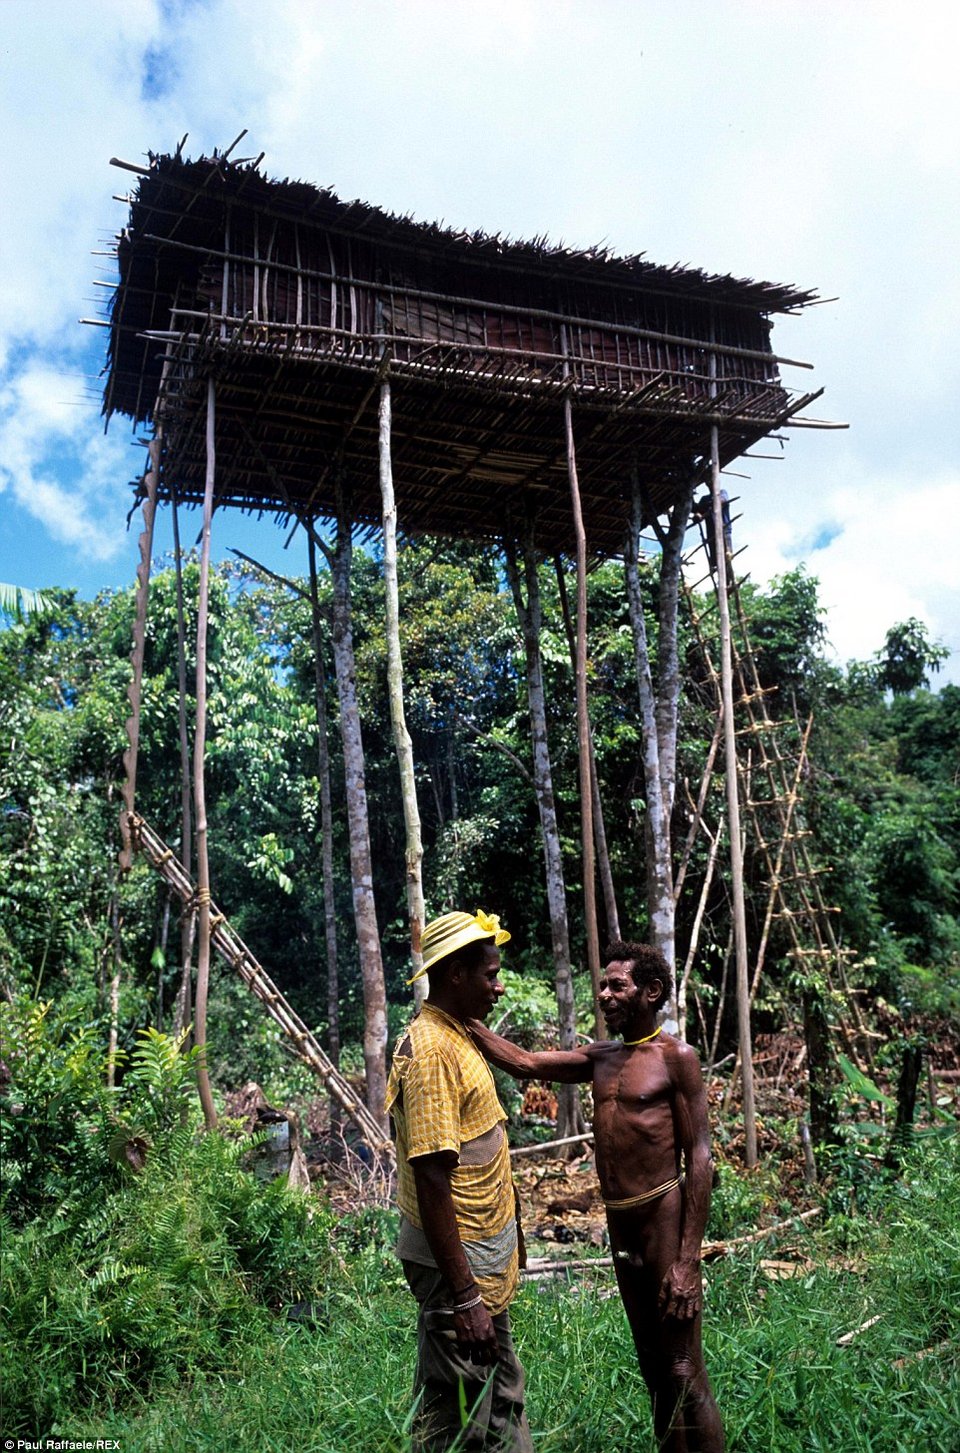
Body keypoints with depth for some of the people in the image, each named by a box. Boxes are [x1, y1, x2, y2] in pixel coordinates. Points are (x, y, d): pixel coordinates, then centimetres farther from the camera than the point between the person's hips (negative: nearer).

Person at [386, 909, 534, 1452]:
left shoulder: (459, 1036, 8)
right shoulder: (430, 1049, -23)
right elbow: (431, 1181, -26)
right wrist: (464, 1298, -24)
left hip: (486, 1263, 10)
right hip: (458, 1266, -9)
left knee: (503, 1407, 21)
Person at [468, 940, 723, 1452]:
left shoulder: (675, 1057, -9)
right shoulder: (601, 1057, 10)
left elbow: (700, 1159, -13)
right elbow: (525, 1063, 5)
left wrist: (688, 1261, -17)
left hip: (664, 1222, -7)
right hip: (619, 1227, 7)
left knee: (685, 1376, 0)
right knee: (654, 1372, 17)